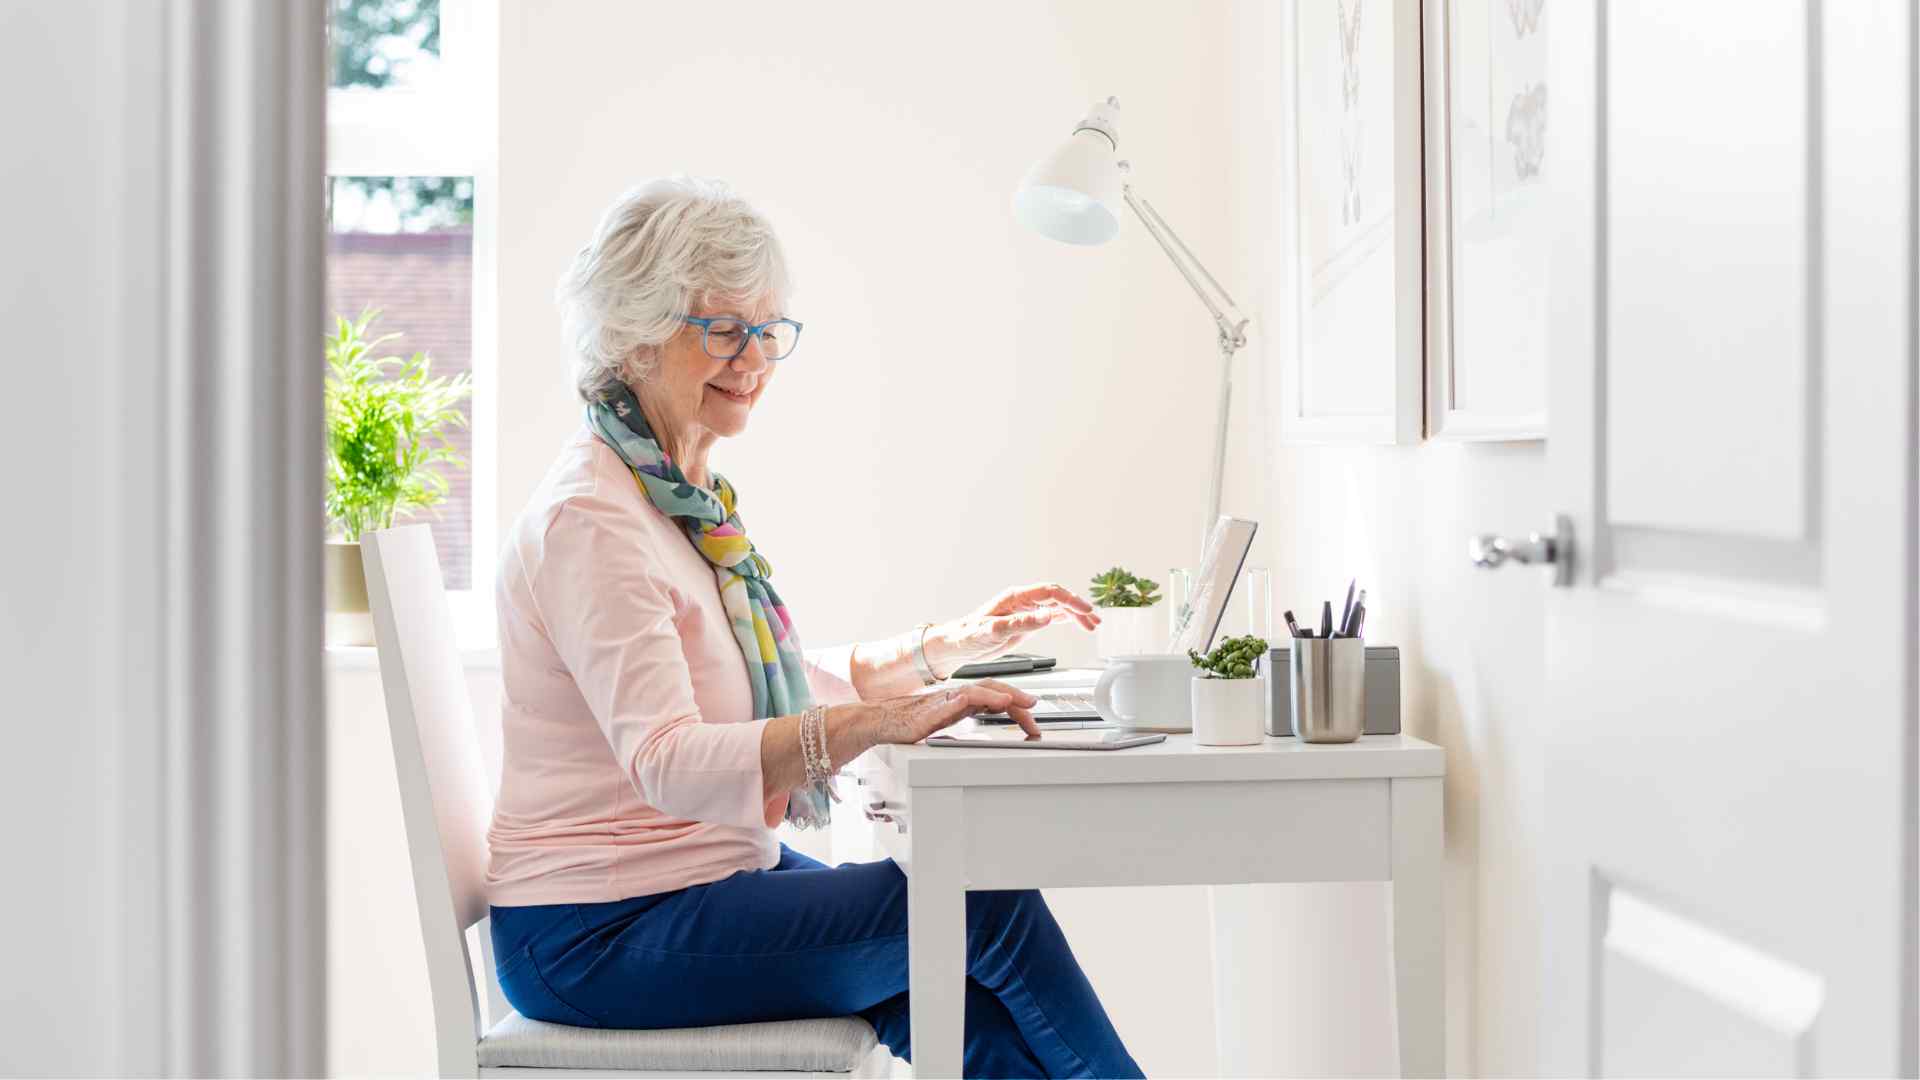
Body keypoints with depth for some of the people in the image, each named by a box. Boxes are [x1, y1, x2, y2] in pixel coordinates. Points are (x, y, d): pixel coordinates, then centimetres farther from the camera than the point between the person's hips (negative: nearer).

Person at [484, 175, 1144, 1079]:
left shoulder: (691, 495, 11)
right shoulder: (588, 520, -19)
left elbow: (780, 691, 20)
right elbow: (666, 760, -31)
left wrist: (952, 645, 10)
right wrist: (877, 723, -42)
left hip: (718, 875, 8)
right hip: (598, 935, -8)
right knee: (985, 903, -15)